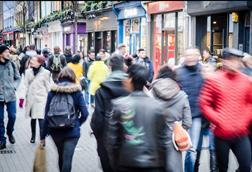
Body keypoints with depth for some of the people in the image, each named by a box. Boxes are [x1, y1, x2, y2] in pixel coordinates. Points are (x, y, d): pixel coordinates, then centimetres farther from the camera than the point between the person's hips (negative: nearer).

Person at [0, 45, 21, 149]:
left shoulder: (12, 64, 3)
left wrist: (14, 86, -2)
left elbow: (18, 78, 12)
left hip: (11, 95, 2)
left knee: (12, 116, 3)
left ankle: (10, 132, 31)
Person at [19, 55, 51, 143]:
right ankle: (33, 136, 31)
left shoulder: (45, 73, -5)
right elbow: (25, 85, 3)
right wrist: (22, 97, -5)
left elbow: (48, 87, 0)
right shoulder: (28, 72, 3)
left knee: (41, 119, -11)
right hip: (31, 99, 4)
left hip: (41, 99, -3)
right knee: (33, 119, 14)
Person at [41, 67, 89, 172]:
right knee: (67, 159, -3)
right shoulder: (77, 92, -4)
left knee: (61, 156, 24)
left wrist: (43, 136, 3)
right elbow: (84, 114, -10)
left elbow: (47, 115, -2)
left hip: (55, 131, 3)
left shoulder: (52, 92, 0)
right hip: (72, 131, -3)